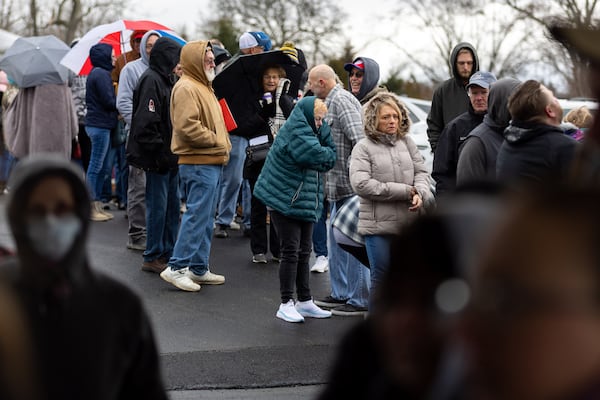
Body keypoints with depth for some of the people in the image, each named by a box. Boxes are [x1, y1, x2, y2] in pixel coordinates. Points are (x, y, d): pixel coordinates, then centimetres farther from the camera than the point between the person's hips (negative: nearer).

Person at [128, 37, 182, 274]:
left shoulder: (166, 80, 17)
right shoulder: (151, 80, -14)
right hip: (157, 159, -10)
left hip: (169, 158, 10)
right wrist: (160, 152, -20)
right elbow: (146, 122, -20)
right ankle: (153, 257, 6)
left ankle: (168, 253, 22)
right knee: (158, 207, -3)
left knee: (172, 206, 13)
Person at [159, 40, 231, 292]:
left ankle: (199, 269, 20)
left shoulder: (203, 87, 22)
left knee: (206, 217, 13)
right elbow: (187, 126, -24)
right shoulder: (186, 88, -13)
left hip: (211, 162, 11)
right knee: (197, 215, -10)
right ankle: (176, 267, -6)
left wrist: (223, 145, 13)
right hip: (199, 164, -11)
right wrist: (216, 141, -14)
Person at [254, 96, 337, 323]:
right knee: (291, 251, -8)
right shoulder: (295, 132, -16)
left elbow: (331, 151, 9)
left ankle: (305, 302, 20)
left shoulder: (307, 130, 15)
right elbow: (316, 155, -25)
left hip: (304, 203, 10)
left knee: (304, 252, 13)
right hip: (284, 200, -10)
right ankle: (286, 304, -2)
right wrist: (330, 154, -6)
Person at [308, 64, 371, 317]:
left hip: (350, 183, -11)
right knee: (336, 238, 17)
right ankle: (340, 294, 26)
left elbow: (358, 139, -23)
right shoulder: (331, 101, 19)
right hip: (339, 185, 11)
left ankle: (360, 300, -1)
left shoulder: (341, 100, -14)